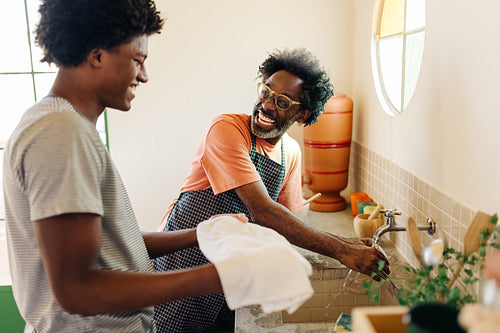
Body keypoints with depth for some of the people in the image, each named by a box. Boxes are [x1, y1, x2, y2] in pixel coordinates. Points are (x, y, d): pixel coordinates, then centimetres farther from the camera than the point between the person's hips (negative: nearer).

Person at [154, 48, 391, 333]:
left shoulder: (291, 152, 1)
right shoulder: (227, 129, -22)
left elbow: (287, 219, 7)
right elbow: (261, 212, -30)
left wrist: (347, 244, -9)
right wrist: (341, 251, -30)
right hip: (182, 262, -5)